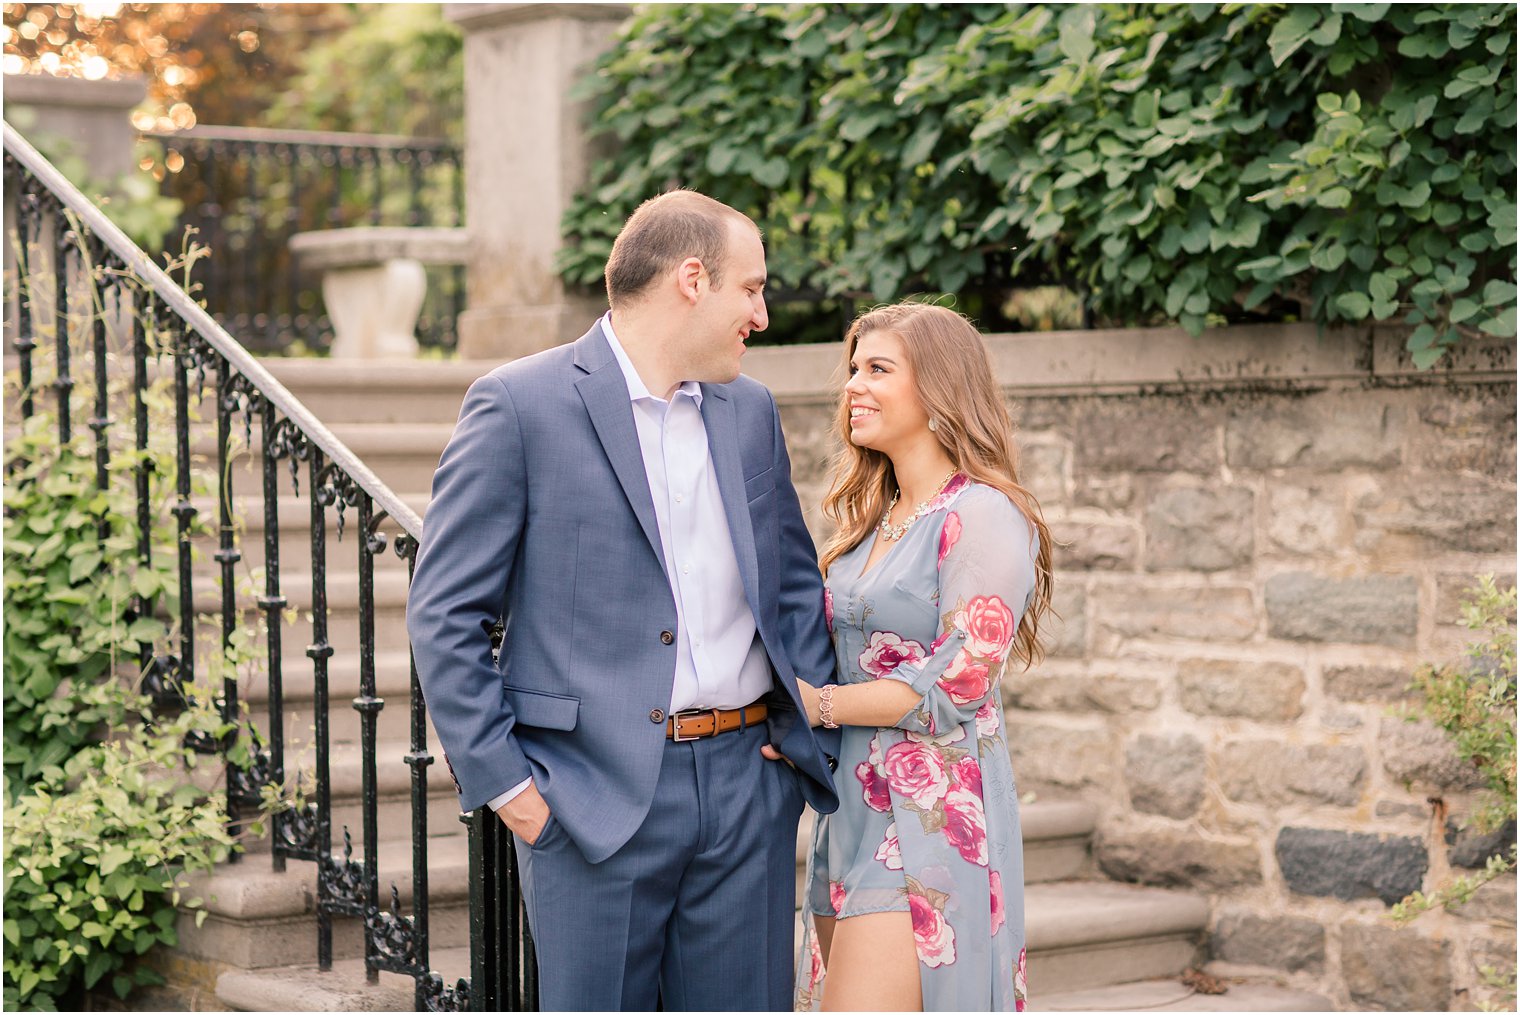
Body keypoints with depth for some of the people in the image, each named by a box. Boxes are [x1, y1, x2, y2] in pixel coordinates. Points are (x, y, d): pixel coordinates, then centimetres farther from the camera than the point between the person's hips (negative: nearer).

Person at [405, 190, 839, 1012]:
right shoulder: (519, 406, -6)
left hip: (748, 786, 5)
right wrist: (503, 782, -10)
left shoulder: (750, 412, 13)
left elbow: (796, 584, 22)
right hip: (596, 797, -5)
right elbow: (443, 615, -6)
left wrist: (811, 731, 8)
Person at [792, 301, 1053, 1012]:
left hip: (933, 816, -9)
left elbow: (955, 683, -15)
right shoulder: (874, 519, 16)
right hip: (856, 808, 9)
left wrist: (818, 705, -8)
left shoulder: (983, 515, -10)